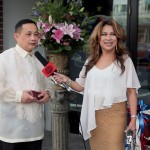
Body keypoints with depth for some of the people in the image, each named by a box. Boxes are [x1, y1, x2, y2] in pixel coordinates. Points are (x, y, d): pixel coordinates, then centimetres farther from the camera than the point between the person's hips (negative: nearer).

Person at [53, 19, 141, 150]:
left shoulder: (124, 60, -2)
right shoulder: (91, 61, 10)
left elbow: (131, 91, -2)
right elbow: (81, 86, 13)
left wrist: (133, 118, -6)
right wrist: (67, 81, -4)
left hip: (114, 114, -4)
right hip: (93, 115, 4)